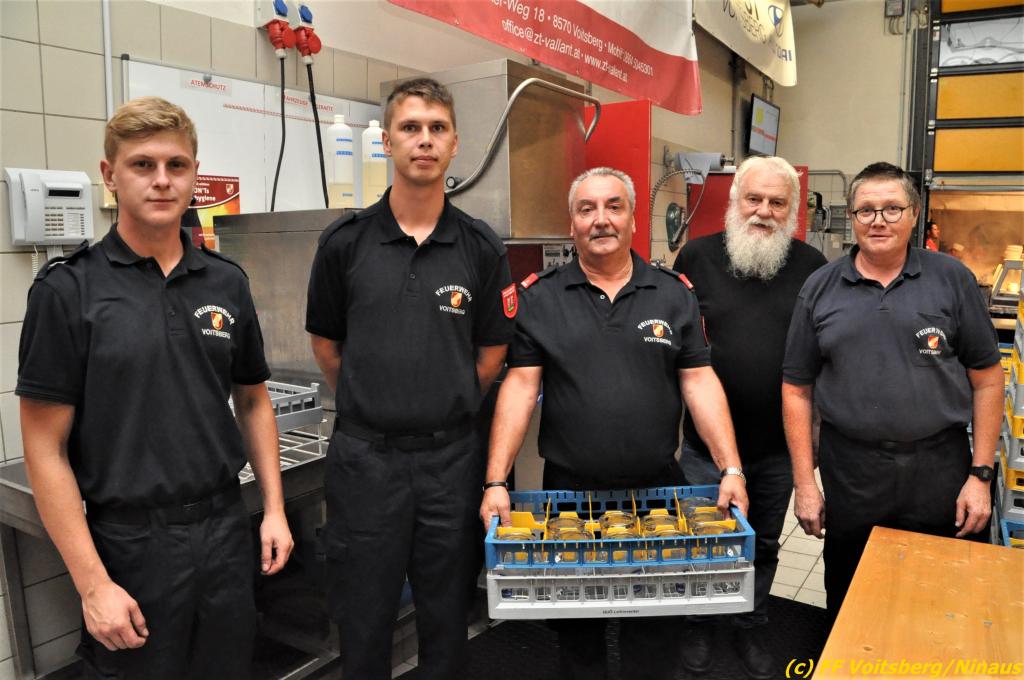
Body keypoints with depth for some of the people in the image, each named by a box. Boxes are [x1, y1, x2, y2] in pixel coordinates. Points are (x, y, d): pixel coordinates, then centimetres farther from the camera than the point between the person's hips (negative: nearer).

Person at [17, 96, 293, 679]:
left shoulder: (227, 281, 2)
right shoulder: (68, 289, -9)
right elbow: (46, 448, -9)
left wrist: (274, 508, 4)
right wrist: (93, 584, -12)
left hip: (227, 531, 4)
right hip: (130, 543, -3)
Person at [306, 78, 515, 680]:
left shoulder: (482, 247, -1)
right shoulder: (345, 241, -3)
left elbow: (491, 354, 6)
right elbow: (326, 343, 8)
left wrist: (448, 411, 8)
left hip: (451, 455, 1)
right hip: (365, 455, 0)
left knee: (446, 613, 16)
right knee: (365, 614, 14)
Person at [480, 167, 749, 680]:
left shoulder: (674, 294, 3)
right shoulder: (540, 297, -1)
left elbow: (700, 383, 0)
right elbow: (520, 387, -6)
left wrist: (731, 470, -9)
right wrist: (496, 482, -12)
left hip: (658, 489, 1)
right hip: (569, 489, 0)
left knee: (657, 629, 13)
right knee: (574, 624, 15)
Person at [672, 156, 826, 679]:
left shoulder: (812, 266, -1)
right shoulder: (697, 256, -5)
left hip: (780, 445, 2)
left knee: (764, 545, 20)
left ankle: (751, 628, 42)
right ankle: (697, 627, 39)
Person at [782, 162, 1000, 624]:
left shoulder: (952, 279, 1)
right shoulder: (820, 289, 1)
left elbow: (987, 380, 3)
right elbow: (797, 389, 1)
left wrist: (980, 475, -2)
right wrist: (804, 482, -2)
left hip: (940, 472, 0)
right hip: (850, 477, 0)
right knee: (847, 606, 16)